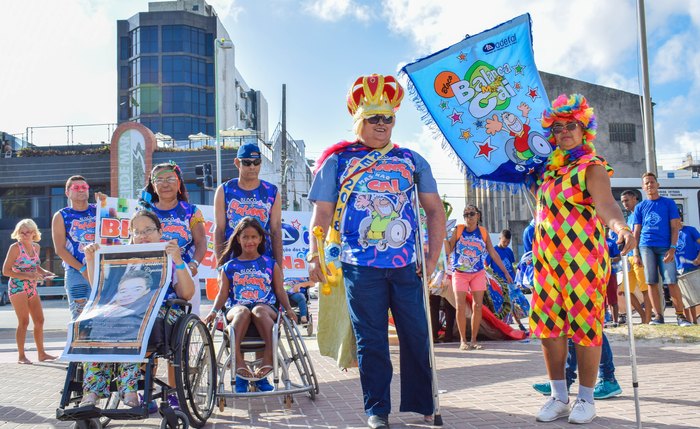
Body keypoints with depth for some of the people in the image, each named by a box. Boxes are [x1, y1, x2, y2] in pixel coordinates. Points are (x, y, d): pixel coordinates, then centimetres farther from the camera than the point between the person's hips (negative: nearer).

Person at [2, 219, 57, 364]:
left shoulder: (36, 247, 9)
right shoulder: (15, 247, -9)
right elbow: (6, 271, -11)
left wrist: (44, 272, 3)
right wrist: (27, 276, -22)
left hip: (32, 288, 6)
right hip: (17, 287, -6)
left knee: (39, 321, 6)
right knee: (24, 321, -10)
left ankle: (41, 353, 14)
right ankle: (21, 356, -2)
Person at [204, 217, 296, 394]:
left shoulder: (270, 264, 17)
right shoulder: (229, 266, 18)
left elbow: (280, 291, 12)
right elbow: (223, 294, 11)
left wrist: (288, 308, -6)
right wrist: (214, 311, -7)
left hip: (266, 308, 0)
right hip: (236, 308, 1)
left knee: (258, 310, -38)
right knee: (243, 311, -37)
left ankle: (269, 357, -44)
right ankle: (238, 361, -45)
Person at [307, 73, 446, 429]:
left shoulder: (411, 160, 10)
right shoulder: (337, 160, 5)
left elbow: (435, 209, 12)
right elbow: (322, 213, 3)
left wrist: (433, 256, 2)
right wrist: (314, 257, -7)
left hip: (407, 265, 2)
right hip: (360, 267, -2)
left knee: (417, 335, 6)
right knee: (371, 340, 4)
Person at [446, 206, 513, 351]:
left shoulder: (483, 232, 3)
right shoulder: (458, 230, -2)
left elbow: (493, 253, 7)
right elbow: (449, 250, -4)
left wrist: (505, 271, 7)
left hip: (478, 274, 2)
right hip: (460, 273, -2)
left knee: (477, 306, 0)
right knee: (460, 307, -6)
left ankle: (474, 340, 9)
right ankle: (463, 340, 2)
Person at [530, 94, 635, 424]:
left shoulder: (592, 166, -8)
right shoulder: (549, 166, 13)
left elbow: (604, 202, -27)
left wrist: (619, 225, -45)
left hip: (583, 258, -7)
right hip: (548, 259, 7)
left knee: (584, 325, 1)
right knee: (549, 325, 7)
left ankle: (586, 398, 16)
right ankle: (559, 396, 20)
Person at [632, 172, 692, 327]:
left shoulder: (668, 203, 10)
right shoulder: (640, 207, 14)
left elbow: (675, 227, 5)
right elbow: (636, 231, 12)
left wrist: (672, 248, -7)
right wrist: (635, 253, 3)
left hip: (665, 247, -2)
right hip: (646, 247, 2)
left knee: (671, 282, -7)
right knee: (651, 283, -1)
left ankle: (680, 315, 0)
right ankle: (658, 315, 4)